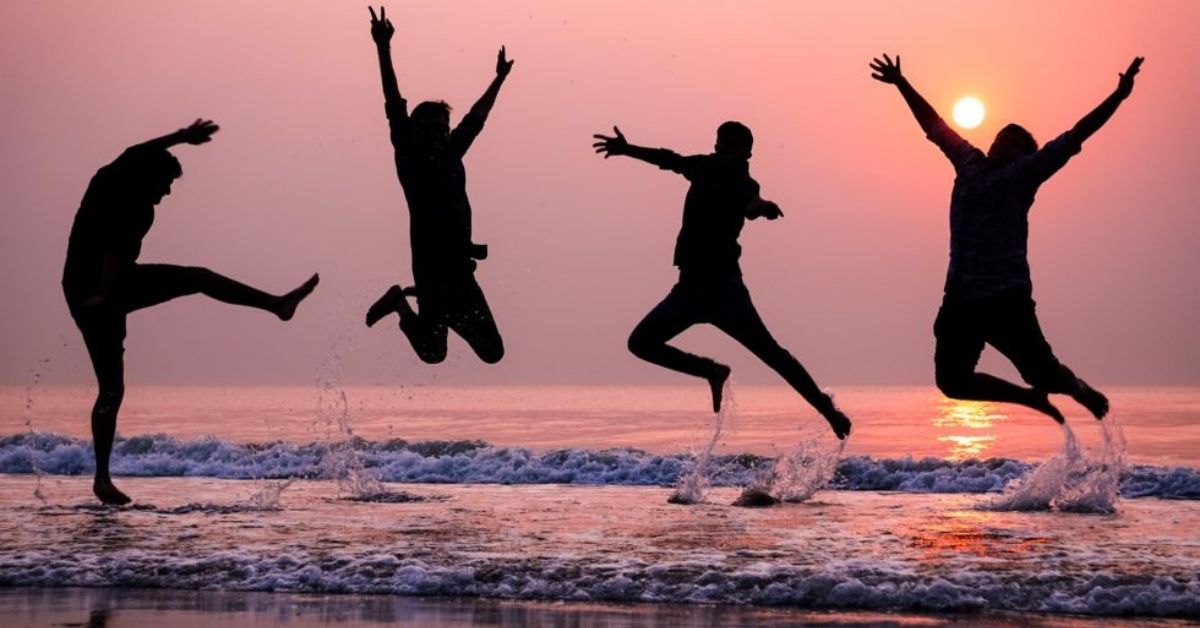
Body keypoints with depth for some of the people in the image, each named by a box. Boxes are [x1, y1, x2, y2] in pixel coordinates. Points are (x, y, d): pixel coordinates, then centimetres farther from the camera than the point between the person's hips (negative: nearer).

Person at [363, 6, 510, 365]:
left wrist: (500, 79, 36)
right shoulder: (410, 158, -2)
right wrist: (384, 50, -19)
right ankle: (403, 305, 20)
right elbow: (395, 109, -11)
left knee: (492, 351, 7)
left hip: (460, 268, 6)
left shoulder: (450, 155, 13)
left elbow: (475, 119, 26)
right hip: (431, 265, -6)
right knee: (433, 352, -8)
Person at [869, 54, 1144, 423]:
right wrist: (901, 83, 35)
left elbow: (1075, 137, 1)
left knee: (1042, 372, -8)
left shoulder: (1023, 174, 5)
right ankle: (1033, 399, 26)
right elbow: (935, 126, 29)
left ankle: (1080, 392, 28)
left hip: (1006, 298, -6)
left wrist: (1119, 95, -6)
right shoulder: (970, 164, 19)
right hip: (961, 298, 6)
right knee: (952, 380, 6)